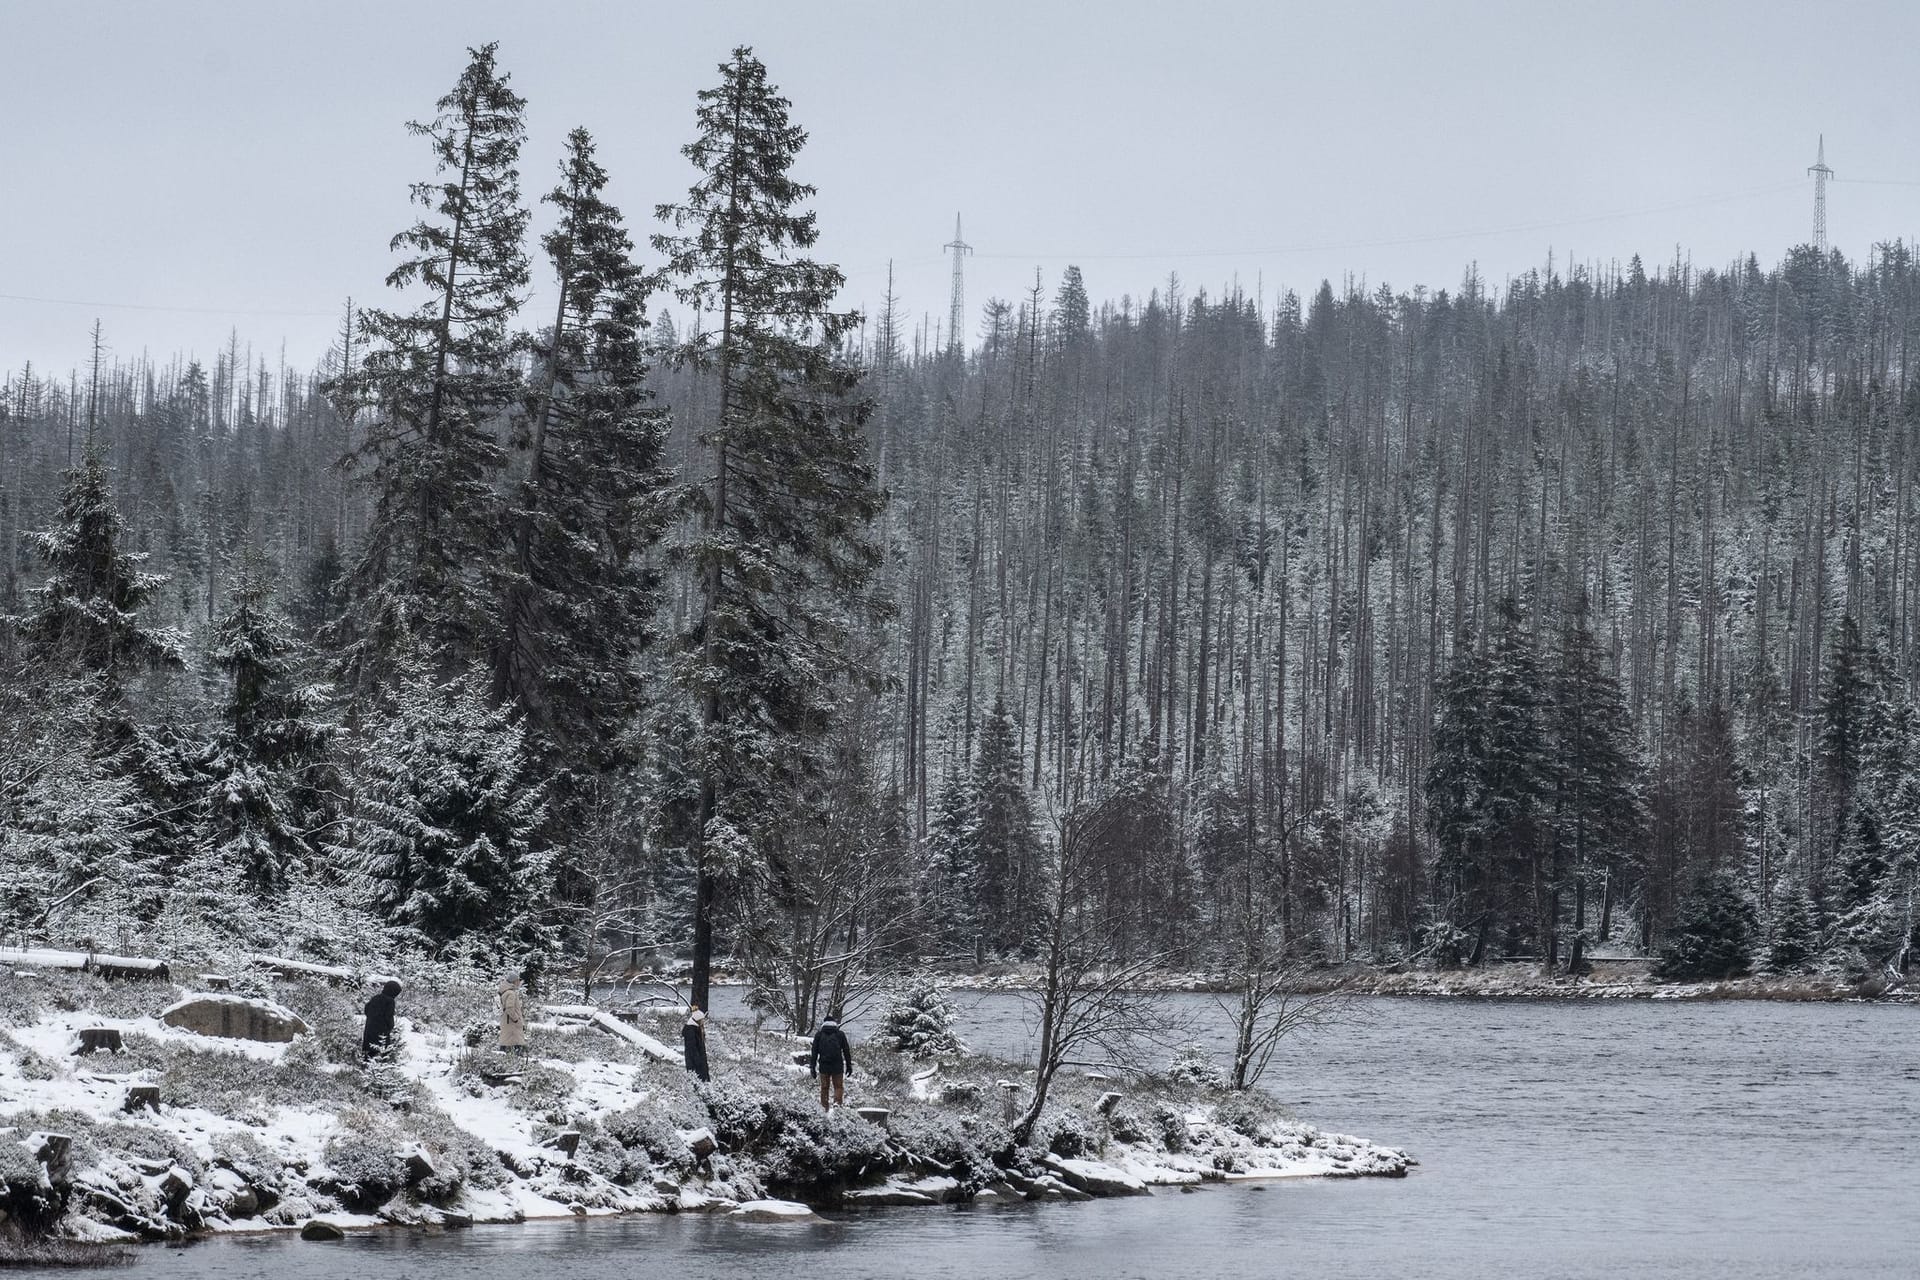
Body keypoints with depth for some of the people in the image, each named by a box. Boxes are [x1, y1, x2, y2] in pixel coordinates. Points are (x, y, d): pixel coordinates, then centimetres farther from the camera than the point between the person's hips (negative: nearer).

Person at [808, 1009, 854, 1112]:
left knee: (824, 1088, 9)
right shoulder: (840, 1034, 1)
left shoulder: (819, 1034, 3)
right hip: (837, 1067, -1)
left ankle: (824, 1108, 9)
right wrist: (849, 1067, 10)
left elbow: (814, 1052, 2)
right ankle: (837, 1103, -17)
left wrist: (813, 1067, 5)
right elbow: (847, 1052, 4)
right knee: (838, 1087, 6)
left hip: (823, 1066, 1)